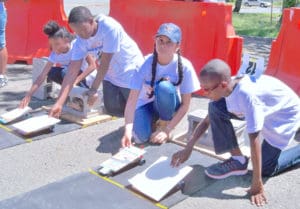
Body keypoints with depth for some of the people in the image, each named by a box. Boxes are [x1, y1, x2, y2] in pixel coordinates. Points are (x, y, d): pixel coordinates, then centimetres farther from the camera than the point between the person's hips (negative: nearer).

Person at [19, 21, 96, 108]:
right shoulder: (55, 54, -14)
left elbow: (93, 65, -28)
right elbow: (42, 76, -20)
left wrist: (76, 80, -37)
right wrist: (28, 95, -30)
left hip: (89, 76, -5)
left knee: (67, 72, -30)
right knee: (52, 73, -16)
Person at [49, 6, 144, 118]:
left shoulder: (109, 27, -32)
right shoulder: (81, 41, -15)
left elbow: (105, 63, -27)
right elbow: (72, 72, -17)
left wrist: (93, 90, -19)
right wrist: (59, 103, -22)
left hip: (130, 71, -5)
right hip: (111, 75, 6)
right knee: (112, 109, 5)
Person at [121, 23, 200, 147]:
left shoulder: (184, 66, -23)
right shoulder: (145, 64, -24)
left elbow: (185, 105, -16)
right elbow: (132, 99, -26)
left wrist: (167, 130, -23)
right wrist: (128, 130, -39)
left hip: (168, 105, -1)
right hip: (146, 104, 1)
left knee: (164, 86, -35)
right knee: (140, 137, -27)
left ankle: (164, 124, -8)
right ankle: (153, 119, 10)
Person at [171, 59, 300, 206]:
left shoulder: (247, 95, -42)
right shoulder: (227, 88, -20)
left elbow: (254, 141, -39)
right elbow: (207, 121, -8)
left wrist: (257, 185, -35)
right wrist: (188, 149, -14)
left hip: (285, 114, -6)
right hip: (263, 109, 6)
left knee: (266, 169, -5)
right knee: (215, 108, -18)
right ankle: (237, 160, -4)